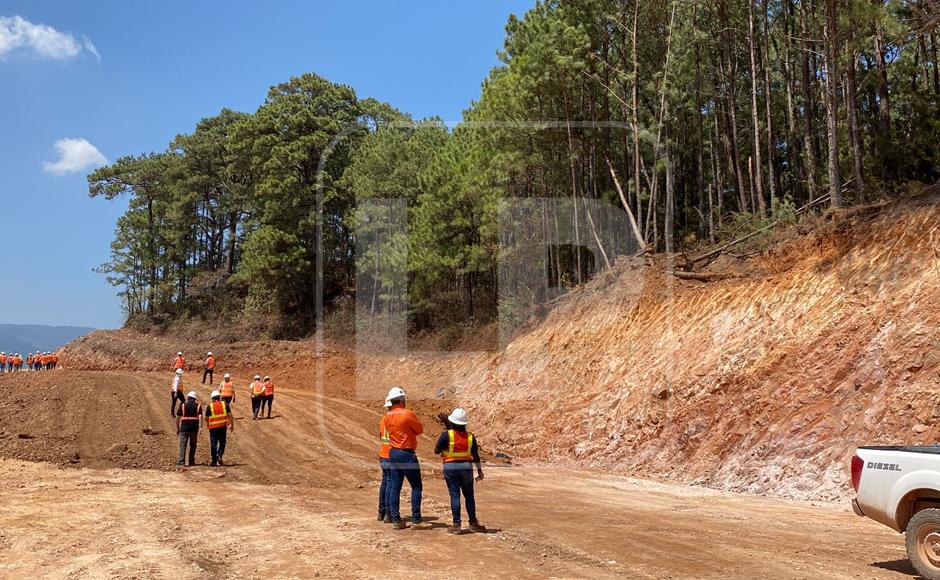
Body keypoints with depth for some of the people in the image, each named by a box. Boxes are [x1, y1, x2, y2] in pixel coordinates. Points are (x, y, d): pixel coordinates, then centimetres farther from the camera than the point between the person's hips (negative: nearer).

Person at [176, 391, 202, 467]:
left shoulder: (183, 405, 5)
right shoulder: (198, 406, 5)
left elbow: (178, 418, 3)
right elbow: (200, 417, -7)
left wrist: (177, 428, 11)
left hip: (184, 428, -1)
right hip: (194, 428, 1)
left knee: (182, 445, -2)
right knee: (193, 445, 13)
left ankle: (181, 462, -11)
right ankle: (191, 461, 14)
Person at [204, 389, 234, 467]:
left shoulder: (209, 406, -2)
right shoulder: (224, 404, 1)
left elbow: (206, 418, 1)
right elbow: (229, 415, -2)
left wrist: (207, 425, 21)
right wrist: (232, 424, 4)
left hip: (213, 427, -1)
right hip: (223, 426, 1)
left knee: (213, 444, 5)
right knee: (222, 442, 15)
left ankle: (214, 461, 7)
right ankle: (219, 455, -6)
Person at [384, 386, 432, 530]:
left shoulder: (387, 417, 6)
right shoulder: (408, 413, -14)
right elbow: (420, 429, -4)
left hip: (392, 453, 7)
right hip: (406, 454, -7)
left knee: (395, 487, 9)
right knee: (416, 487, 0)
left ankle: (396, 520, 11)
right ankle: (416, 520, -1)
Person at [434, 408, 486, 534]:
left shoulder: (446, 434, -10)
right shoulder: (470, 436, 1)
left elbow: (436, 451, -5)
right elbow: (475, 456, 4)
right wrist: (480, 471, 13)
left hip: (450, 467, -2)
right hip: (466, 467, 3)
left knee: (454, 495, 2)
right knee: (469, 495, 12)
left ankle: (456, 525, 2)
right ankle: (473, 523, 18)